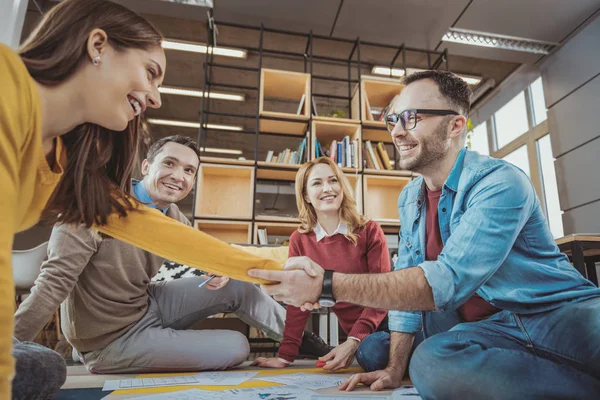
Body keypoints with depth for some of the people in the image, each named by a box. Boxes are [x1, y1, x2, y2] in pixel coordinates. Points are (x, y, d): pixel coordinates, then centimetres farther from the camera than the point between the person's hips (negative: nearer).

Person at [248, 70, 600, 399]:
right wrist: (394, 369, 4)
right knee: (428, 362, -29)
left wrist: (327, 284, -34)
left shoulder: (500, 183, -17)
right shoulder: (409, 199, 6)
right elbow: (407, 285, 8)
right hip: (485, 332, 7)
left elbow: (447, 280, -31)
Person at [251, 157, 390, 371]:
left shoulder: (369, 231, -8)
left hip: (384, 322, -1)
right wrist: (285, 355, -8)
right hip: (354, 331, 1)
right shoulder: (299, 240, -2)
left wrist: (353, 341, -22)